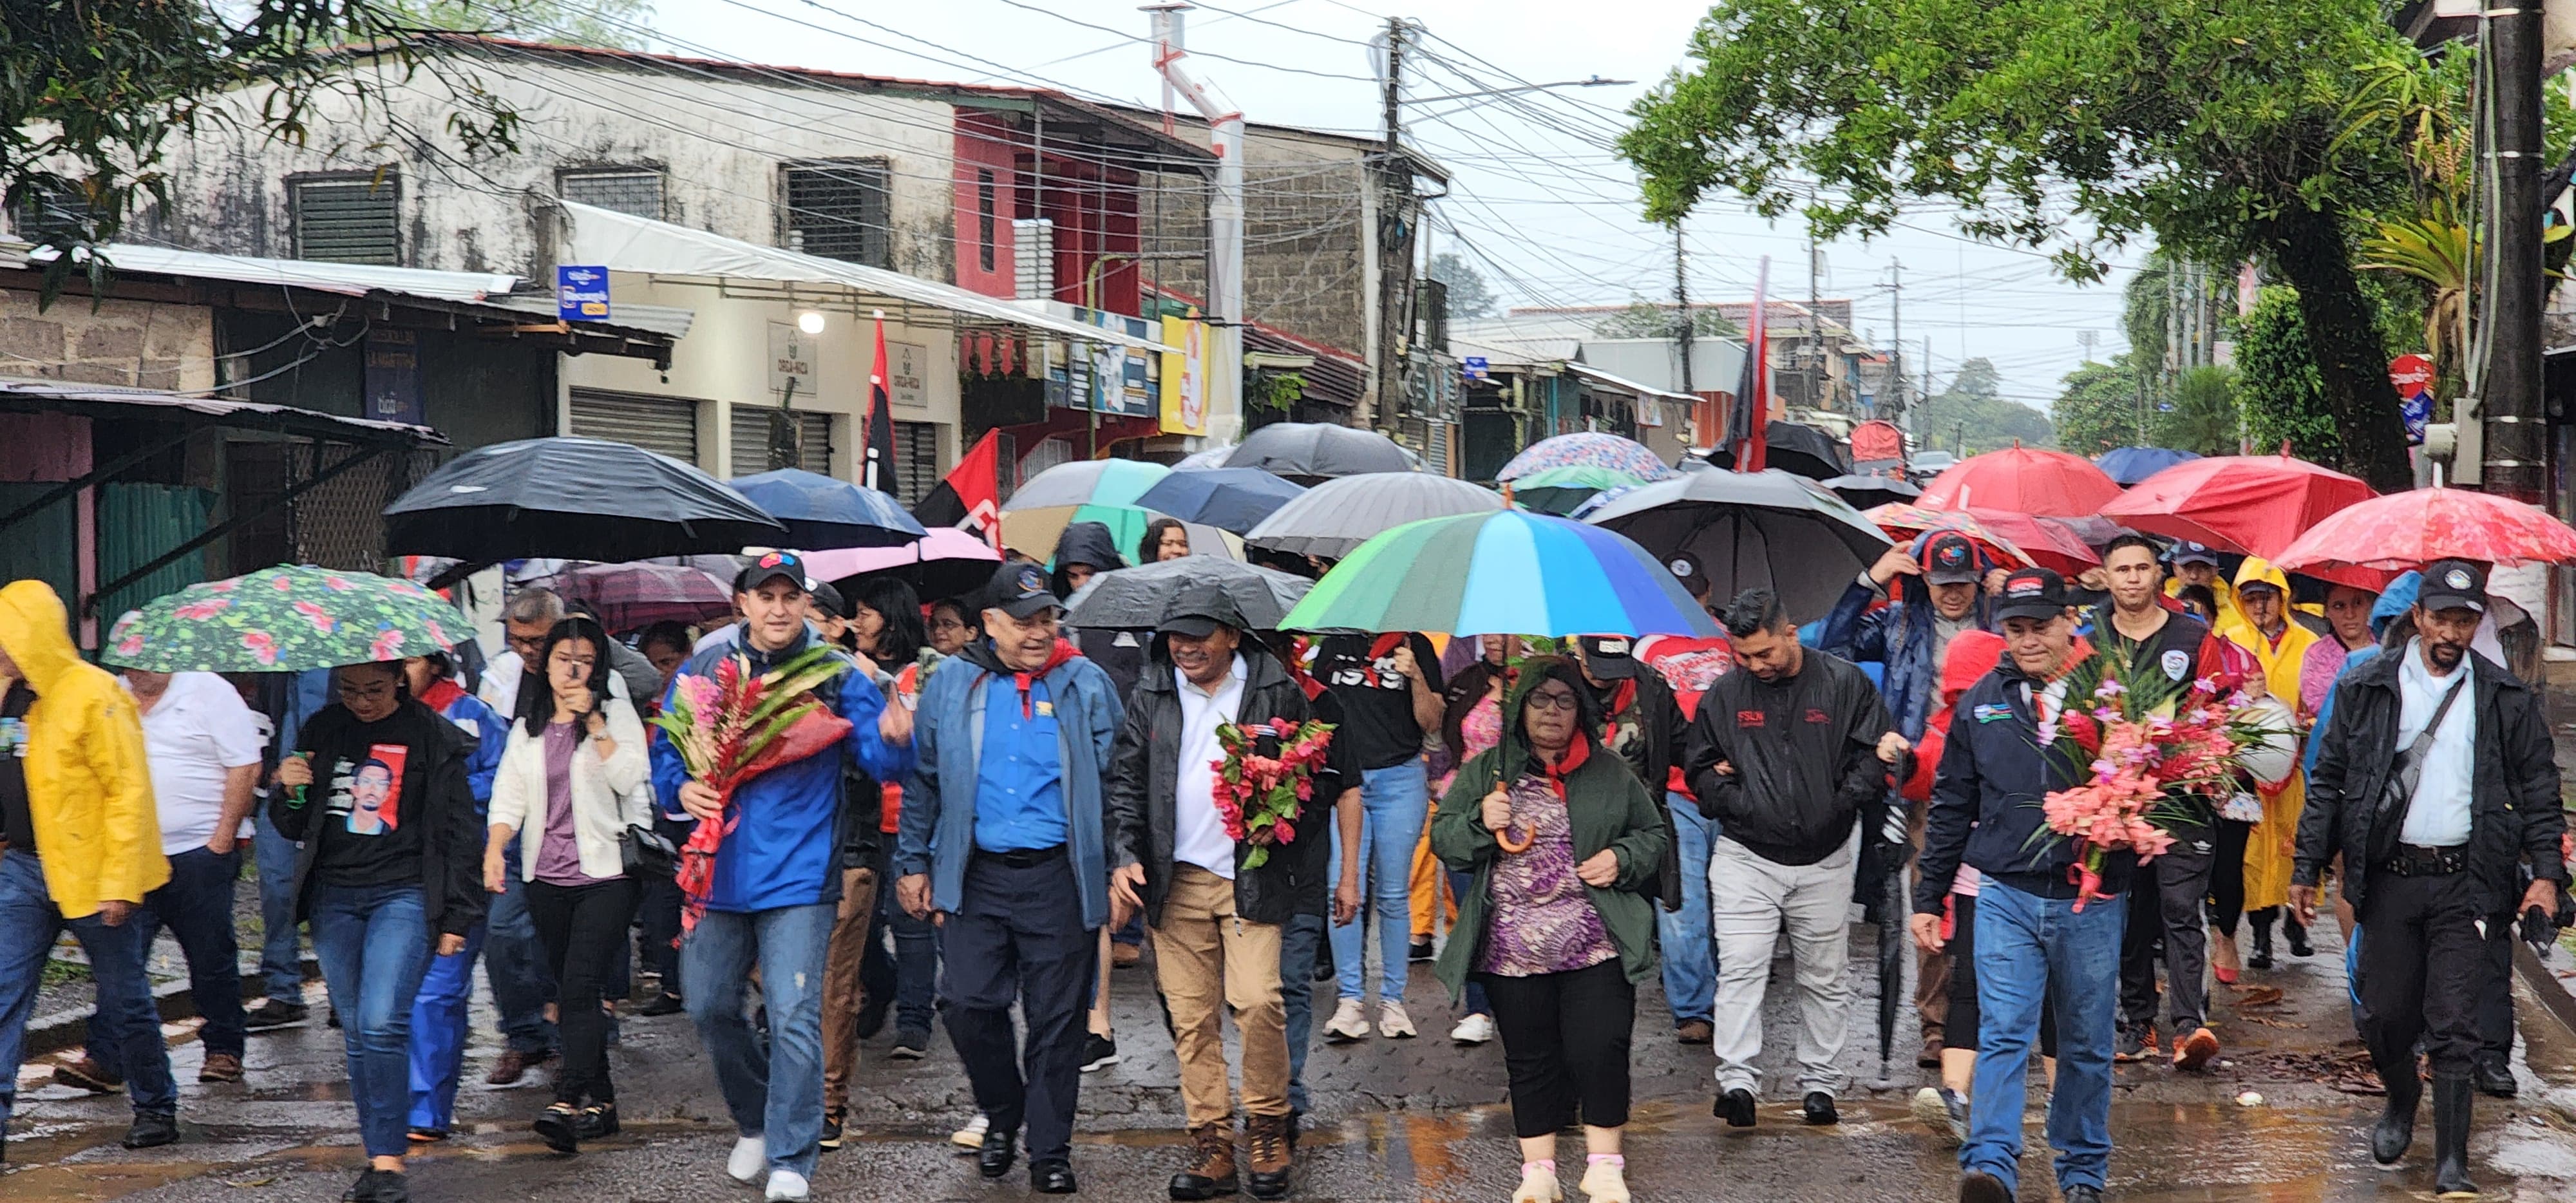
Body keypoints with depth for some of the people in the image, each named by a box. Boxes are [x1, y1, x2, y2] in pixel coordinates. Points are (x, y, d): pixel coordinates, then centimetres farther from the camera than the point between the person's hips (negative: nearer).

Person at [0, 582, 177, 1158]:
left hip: (88, 874, -7)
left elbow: (130, 791, -17)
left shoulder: (92, 695, -16)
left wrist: (119, 883, -20)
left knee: (124, 1001, 7)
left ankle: (156, 1108, 23)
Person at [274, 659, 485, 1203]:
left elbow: (458, 830, 1)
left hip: (404, 893, -4)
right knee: (356, 1032, 6)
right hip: (334, 897, 4)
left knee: (382, 1022, -17)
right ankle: (377, 1157, 13)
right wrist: (290, 793, -7)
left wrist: (456, 915, -2)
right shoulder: (323, 731, 10)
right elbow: (296, 828, 16)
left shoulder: (433, 736, -1)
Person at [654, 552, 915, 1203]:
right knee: (710, 1007, 13)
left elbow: (880, 758, -9)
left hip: (799, 872, -4)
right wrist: (681, 787, -9)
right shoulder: (704, 670, 6)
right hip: (720, 869, 4)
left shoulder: (837, 674, -2)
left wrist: (894, 740, -32)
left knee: (794, 1018, -8)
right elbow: (666, 749, 13)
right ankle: (755, 1123, 36)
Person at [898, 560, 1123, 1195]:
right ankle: (1002, 1117, 24)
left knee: (1056, 1019, 2)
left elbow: (1114, 780, 3)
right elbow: (923, 779, 12)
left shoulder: (1085, 684, 4)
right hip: (975, 875, 1)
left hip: (1058, 876, -1)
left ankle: (1050, 1152, 12)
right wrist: (914, 863, 9)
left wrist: (1122, 863, -4)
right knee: (970, 1006, -1)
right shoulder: (951, 683, 7)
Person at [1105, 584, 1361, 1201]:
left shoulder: (1276, 693, 3)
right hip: (1176, 880, 3)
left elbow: (1320, 775, 6)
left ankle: (1267, 1130, 5)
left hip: (1253, 877, -3)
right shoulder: (1151, 699, 10)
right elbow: (1126, 785, 11)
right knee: (1191, 1017, 2)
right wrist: (1125, 859, -2)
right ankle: (1212, 1146, 9)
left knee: (1257, 1001, -14)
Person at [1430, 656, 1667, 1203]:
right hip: (1514, 951, 1)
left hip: (1597, 948, 0)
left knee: (1600, 1052, -5)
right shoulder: (1484, 771, 7)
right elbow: (1443, 839, 8)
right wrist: (1479, 823, -12)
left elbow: (1652, 835, 14)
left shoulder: (1610, 773, 8)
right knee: (1531, 1060, 7)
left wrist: (1622, 858, -6)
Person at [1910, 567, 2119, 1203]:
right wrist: (1928, 898, 14)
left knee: (2087, 1045, 10)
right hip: (2006, 894, 1)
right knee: (2002, 1033, -11)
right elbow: (1951, 805, 13)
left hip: (2091, 902, -1)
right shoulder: (1982, 702, 7)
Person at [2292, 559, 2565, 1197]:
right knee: (2385, 1015, 6)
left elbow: (2539, 791, 8)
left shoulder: (2507, 699, 5)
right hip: (2389, 876, 1)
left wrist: (2547, 873, -3)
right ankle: (2402, 1098, 37)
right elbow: (2329, 780, 7)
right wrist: (2308, 867, 4)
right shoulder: (2366, 689, 4)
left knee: (2454, 1026, -5)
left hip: (2465, 880, -1)